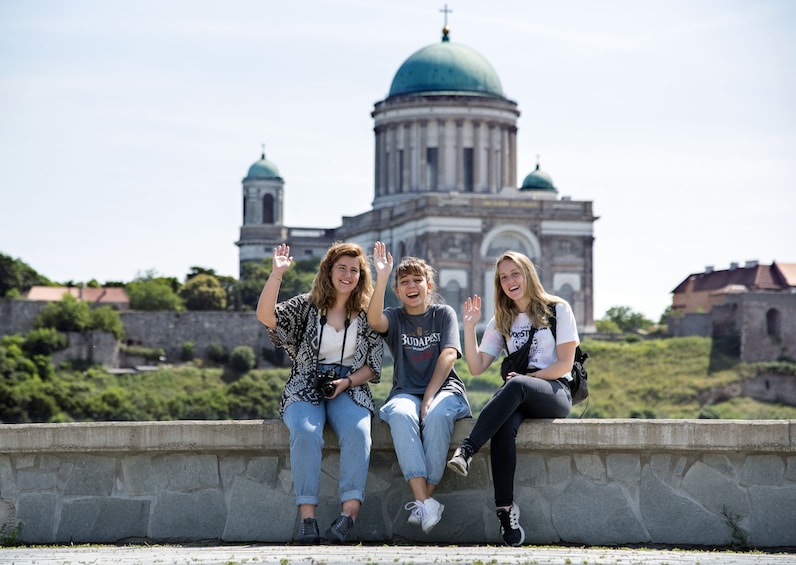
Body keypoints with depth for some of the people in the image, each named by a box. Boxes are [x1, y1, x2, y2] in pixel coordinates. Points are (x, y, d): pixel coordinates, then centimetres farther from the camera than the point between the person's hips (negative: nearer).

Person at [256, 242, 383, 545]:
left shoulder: (366, 315, 12)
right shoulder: (306, 306, 8)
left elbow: (374, 365, 10)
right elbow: (266, 316, -10)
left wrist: (347, 381, -8)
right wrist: (277, 274, -19)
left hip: (350, 390, 1)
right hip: (305, 389, -1)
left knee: (357, 432, -33)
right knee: (306, 432, -34)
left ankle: (349, 513, -40)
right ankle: (307, 517, -35)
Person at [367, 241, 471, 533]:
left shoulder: (444, 314, 10)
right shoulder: (395, 318, 12)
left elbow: (448, 355, -5)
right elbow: (374, 320, -14)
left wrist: (429, 397, -17)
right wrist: (381, 278, -25)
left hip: (445, 389, -1)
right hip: (406, 392, 1)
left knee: (437, 415, -37)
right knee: (400, 415, -36)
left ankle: (425, 499, -34)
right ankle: (424, 502, -44)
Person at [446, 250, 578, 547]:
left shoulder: (557, 310, 6)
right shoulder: (502, 321, 18)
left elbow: (564, 363, -2)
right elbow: (476, 367, 8)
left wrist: (526, 378, -10)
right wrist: (469, 327, -2)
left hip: (555, 391, -3)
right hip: (517, 400, 3)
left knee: (516, 385, -39)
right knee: (504, 426, -35)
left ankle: (467, 450, -46)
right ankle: (505, 508, -38)